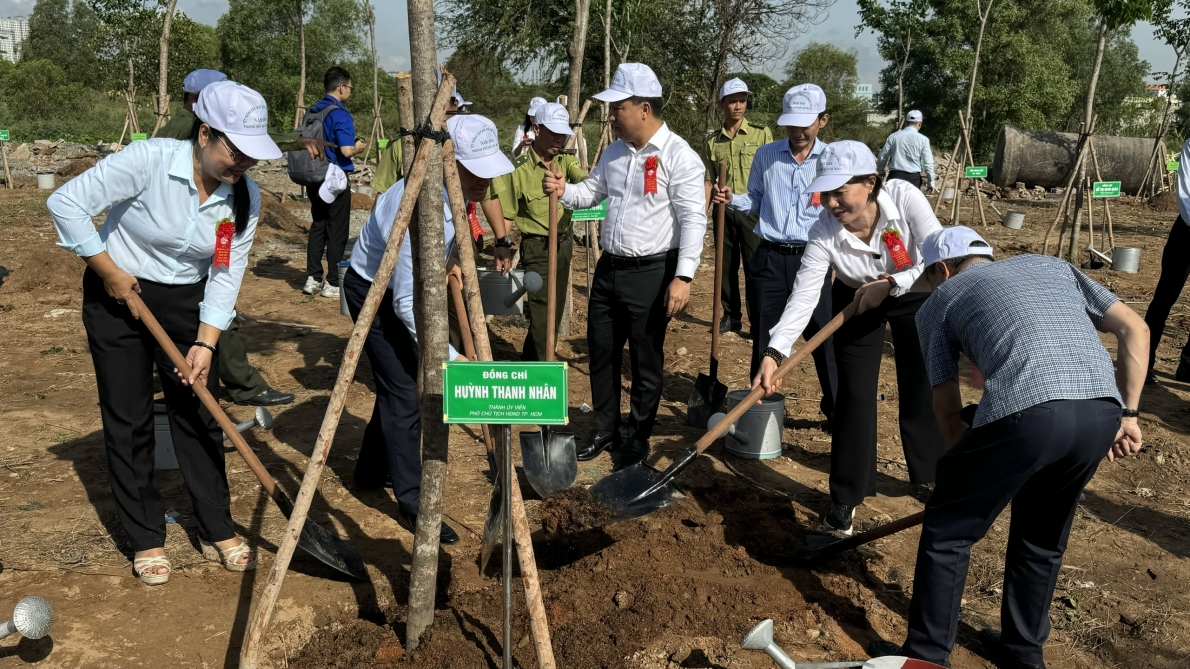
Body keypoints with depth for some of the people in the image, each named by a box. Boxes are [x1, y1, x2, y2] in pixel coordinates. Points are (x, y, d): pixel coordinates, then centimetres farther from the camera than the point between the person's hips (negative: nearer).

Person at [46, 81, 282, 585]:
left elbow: (226, 274, -8)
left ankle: (218, 531, 18)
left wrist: (205, 342, -15)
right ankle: (146, 540, 17)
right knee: (128, 421, 4)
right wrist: (110, 272, -16)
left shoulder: (245, 198, -12)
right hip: (118, 297, -3)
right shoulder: (149, 160, -25)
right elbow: (66, 203, -22)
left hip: (185, 302, 3)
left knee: (199, 415, 5)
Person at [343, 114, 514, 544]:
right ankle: (411, 502, 0)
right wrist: (450, 357, -39)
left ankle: (372, 464, 36)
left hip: (406, 282, 8)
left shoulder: (452, 186, -15)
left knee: (402, 379, 17)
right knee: (405, 391, -9)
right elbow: (407, 306, -36)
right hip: (374, 291, -8)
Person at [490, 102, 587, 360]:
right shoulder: (519, 168, -13)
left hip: (563, 245, 6)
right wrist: (503, 245, -20)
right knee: (542, 315, -8)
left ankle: (529, 364, 33)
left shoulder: (566, 161, 2)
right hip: (537, 248, -6)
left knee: (556, 311, 16)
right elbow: (505, 214, -10)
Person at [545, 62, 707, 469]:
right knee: (601, 352, 16)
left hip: (652, 272, -7)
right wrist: (563, 190, -2)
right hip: (609, 268, 7)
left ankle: (638, 438, 25)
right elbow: (592, 192, 21)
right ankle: (605, 429, 33)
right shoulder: (615, 152, 9)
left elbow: (693, 220, -17)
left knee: (646, 361, 7)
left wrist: (682, 276, -24)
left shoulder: (678, 156, -13)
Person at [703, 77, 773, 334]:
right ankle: (731, 316, 21)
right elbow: (709, 180, 10)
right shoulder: (713, 140, 8)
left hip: (752, 210, -3)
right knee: (726, 266, 9)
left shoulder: (761, 133, 0)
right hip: (724, 211, 3)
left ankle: (758, 320, 6)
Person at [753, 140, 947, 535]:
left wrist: (889, 284, -35)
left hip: (913, 294, 1)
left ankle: (929, 473, 31)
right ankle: (846, 497, 7)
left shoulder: (905, 198, -31)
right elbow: (803, 297, -34)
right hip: (857, 301, 0)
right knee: (854, 394, -5)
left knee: (921, 387, 8)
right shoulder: (824, 233, -31)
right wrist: (774, 352, -45)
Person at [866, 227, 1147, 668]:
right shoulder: (1052, 265, 33)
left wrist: (977, 468, 32)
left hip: (1024, 411, -5)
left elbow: (948, 412, 20)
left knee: (947, 531, 15)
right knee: (1042, 537, 27)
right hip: (1102, 412, 5)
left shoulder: (938, 303, 22)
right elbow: (1134, 330, 24)